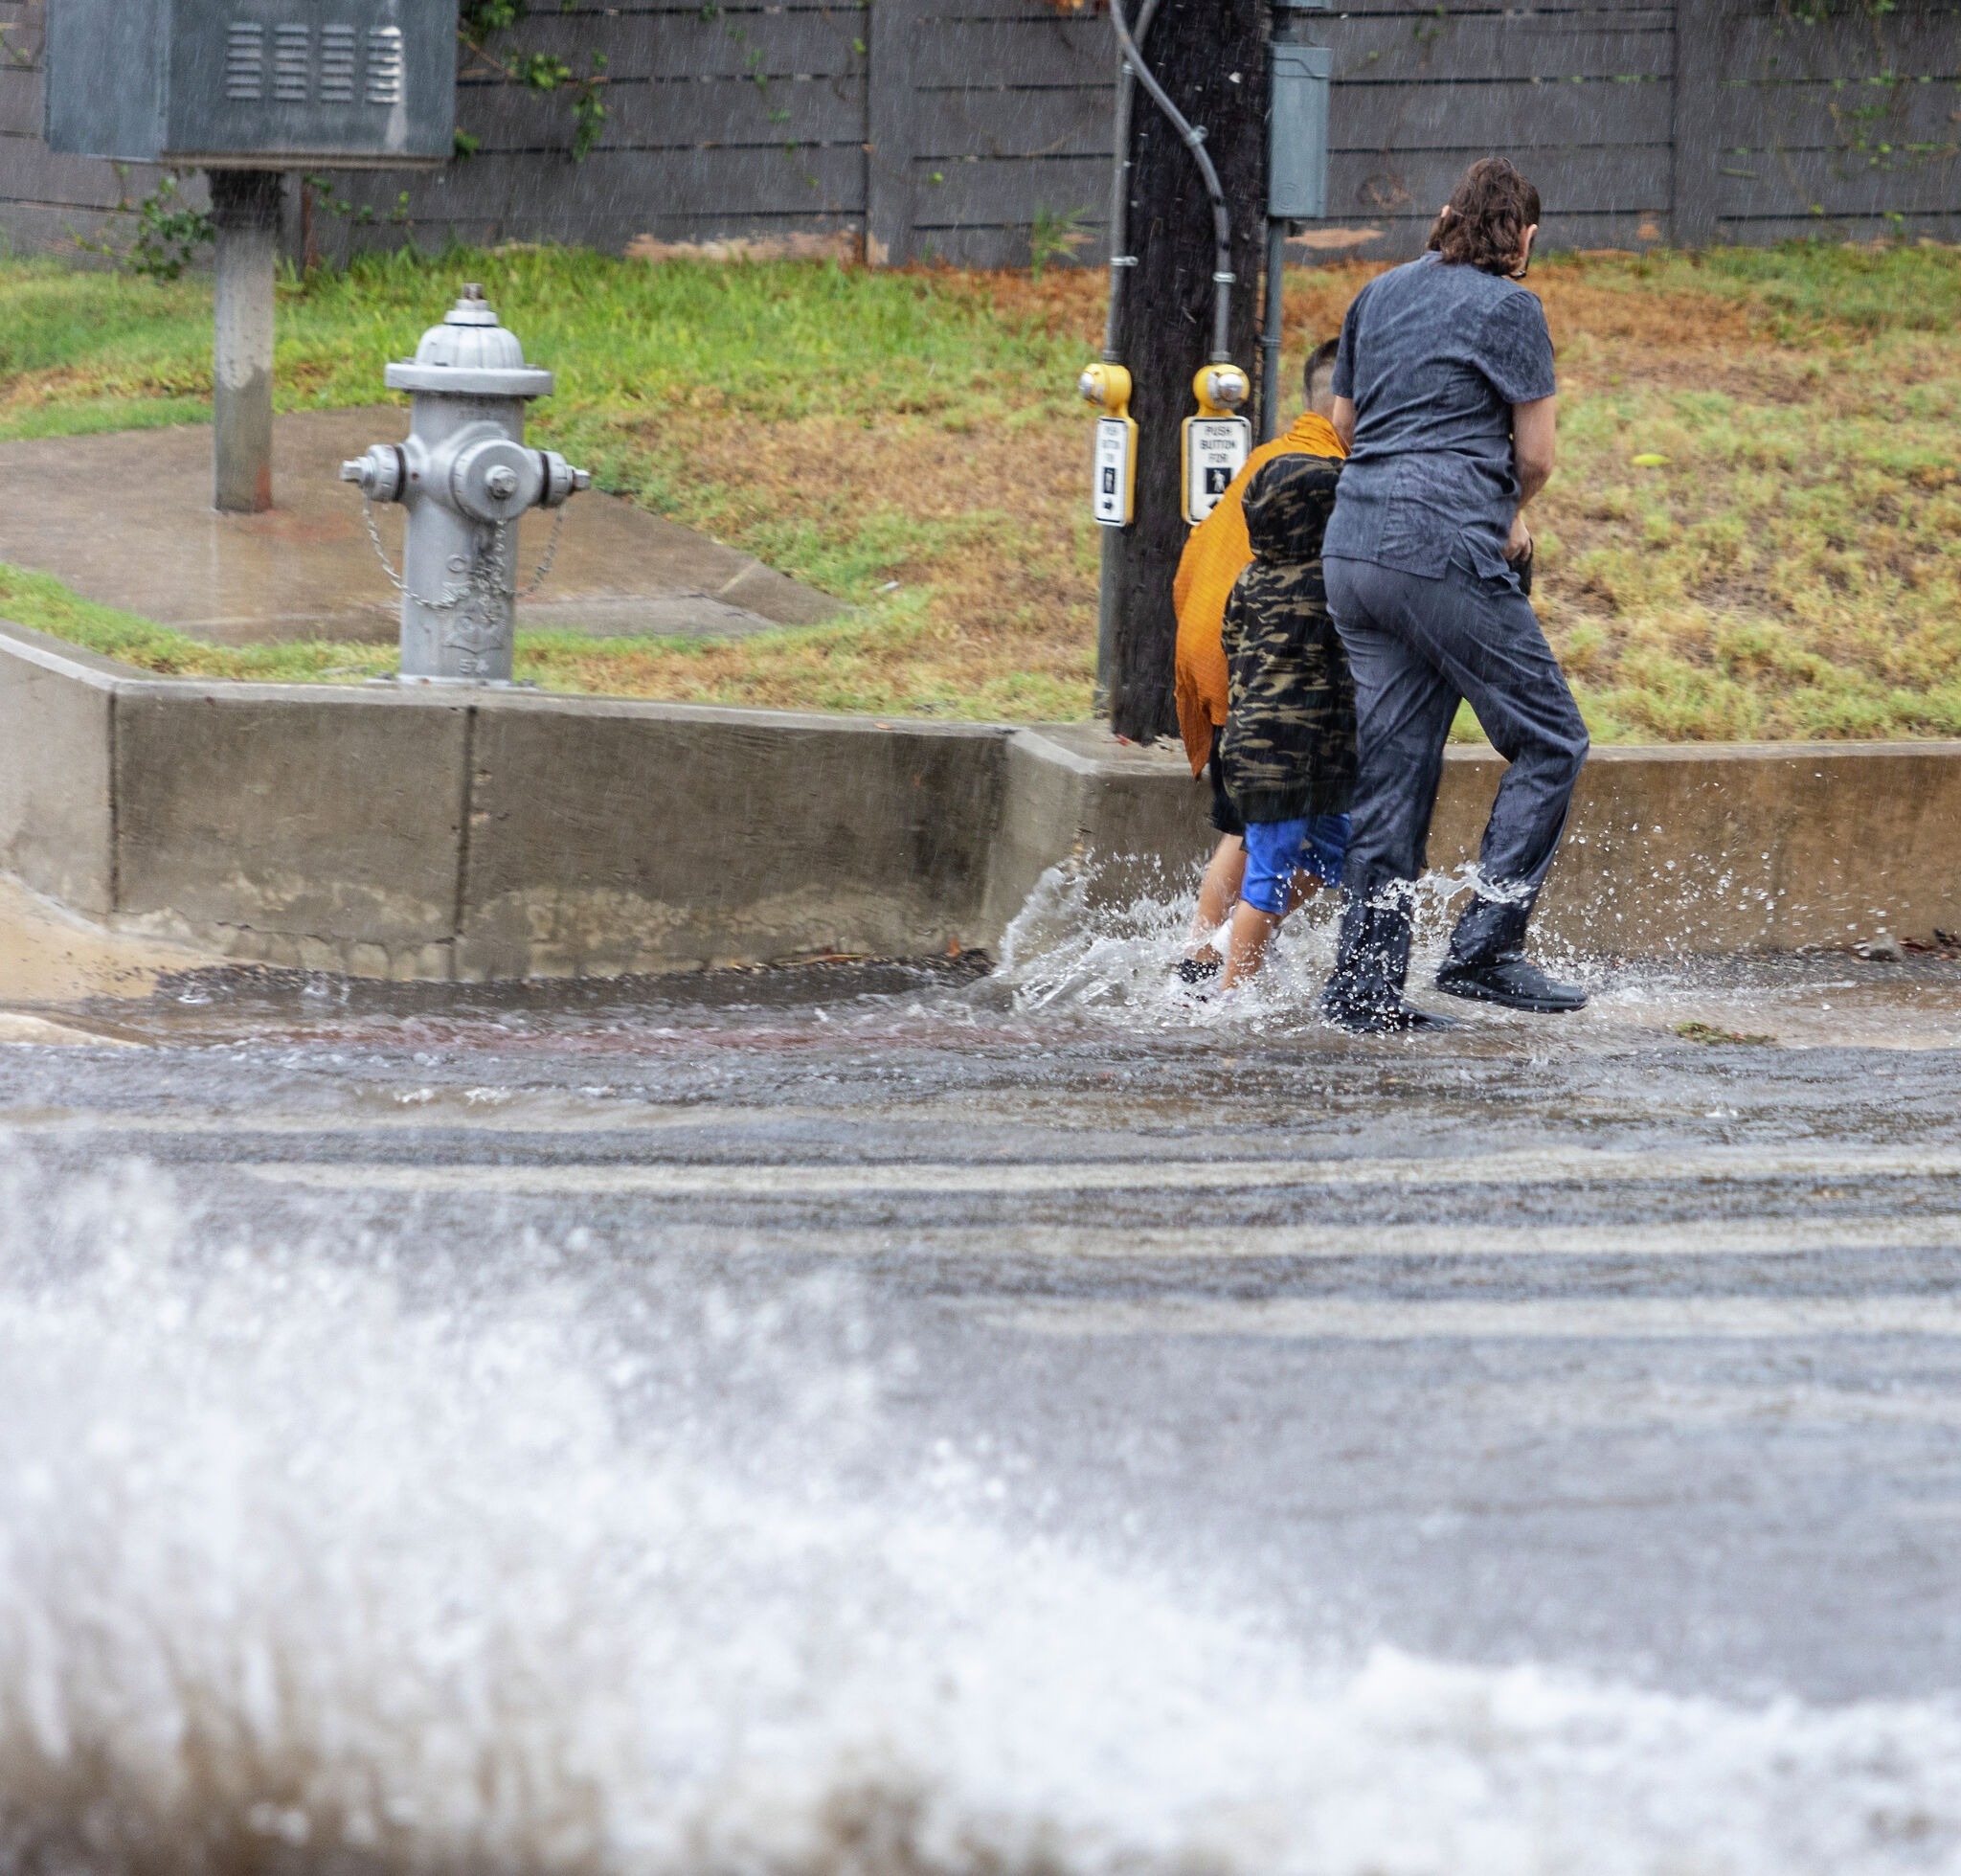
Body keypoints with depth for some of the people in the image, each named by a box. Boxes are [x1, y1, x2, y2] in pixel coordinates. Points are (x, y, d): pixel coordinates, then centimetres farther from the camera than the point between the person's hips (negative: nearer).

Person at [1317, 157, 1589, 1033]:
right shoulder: (1509, 307, -3)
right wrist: (1508, 512, 20)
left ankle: (1362, 984, 5)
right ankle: (1484, 951, -3)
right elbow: (1535, 456, -3)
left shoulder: (1379, 295, 17)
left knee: (1392, 764, 10)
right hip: (1444, 554, -7)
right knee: (1549, 740, 3)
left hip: (1353, 542, 7)